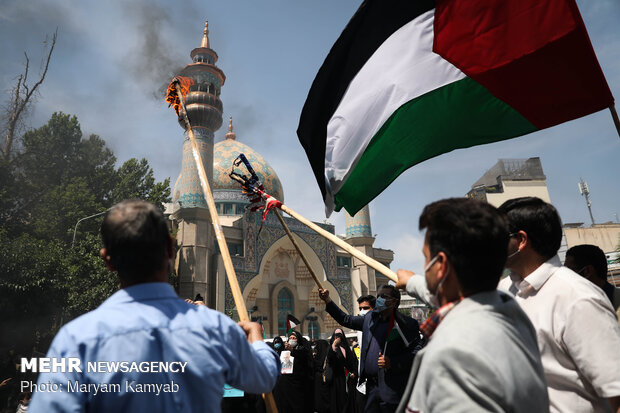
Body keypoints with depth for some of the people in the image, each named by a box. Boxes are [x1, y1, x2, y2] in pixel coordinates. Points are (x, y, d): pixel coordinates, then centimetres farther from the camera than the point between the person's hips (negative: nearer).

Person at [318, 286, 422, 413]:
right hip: (371, 385, 6)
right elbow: (346, 320, 20)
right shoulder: (370, 318, 12)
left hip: (391, 388, -5)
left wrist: (392, 363, -17)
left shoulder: (407, 324, -5)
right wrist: (327, 300, 11)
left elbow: (417, 352, -8)